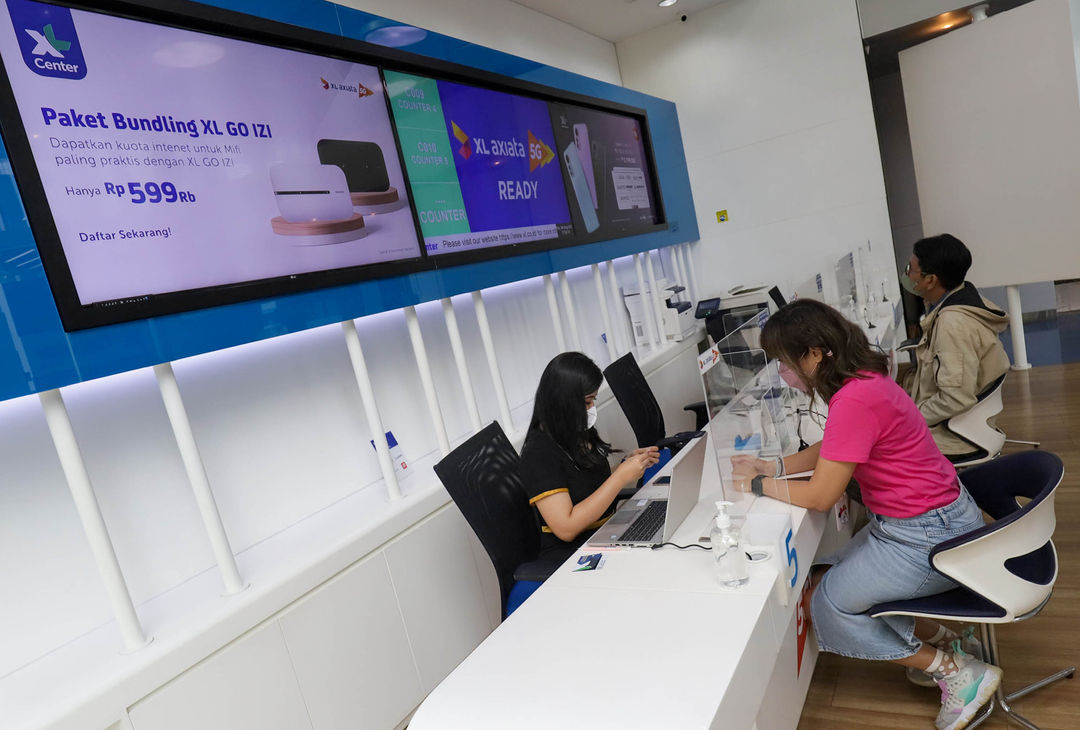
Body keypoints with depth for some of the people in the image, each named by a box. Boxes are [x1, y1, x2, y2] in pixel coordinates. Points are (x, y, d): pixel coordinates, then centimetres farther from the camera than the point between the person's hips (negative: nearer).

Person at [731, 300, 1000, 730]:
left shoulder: (854, 401, -28)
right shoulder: (862, 378, 2)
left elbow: (820, 496, -22)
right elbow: (830, 451, 15)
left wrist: (757, 484, -8)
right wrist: (772, 467, 5)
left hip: (926, 536, -9)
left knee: (826, 605, 0)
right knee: (823, 581, 11)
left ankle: (956, 673, 10)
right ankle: (941, 643, 19)